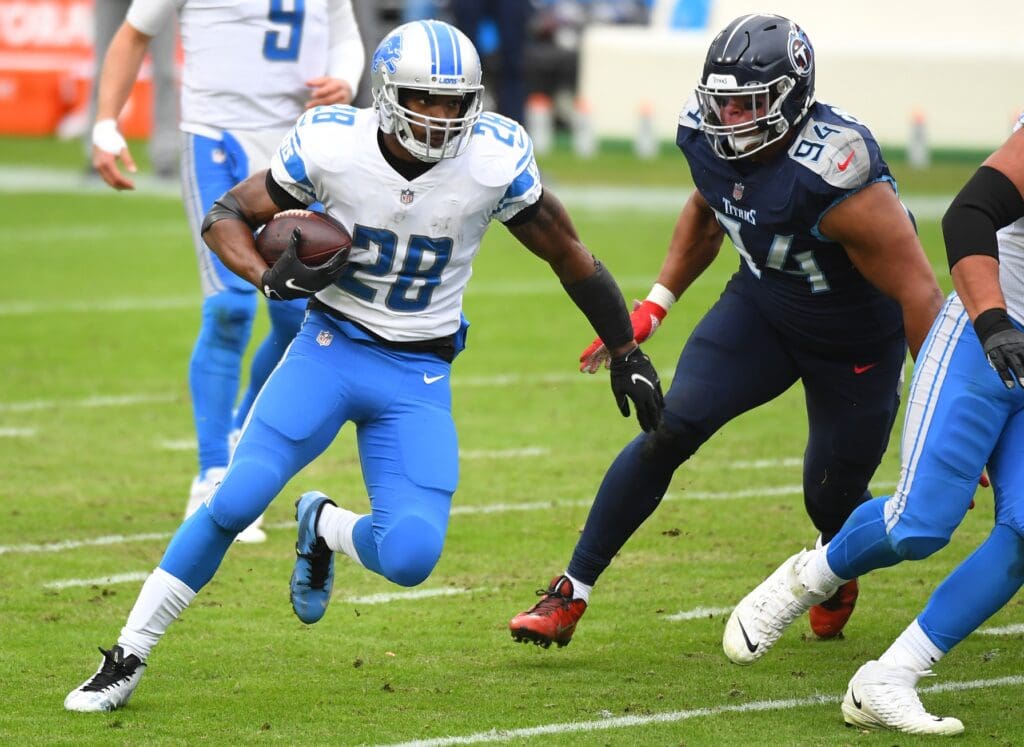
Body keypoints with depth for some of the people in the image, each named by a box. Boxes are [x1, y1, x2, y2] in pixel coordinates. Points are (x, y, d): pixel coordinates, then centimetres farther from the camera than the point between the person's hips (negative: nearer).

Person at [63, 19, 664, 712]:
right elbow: (226, 216, -2)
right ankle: (127, 658, -3)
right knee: (235, 502, -19)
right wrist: (270, 277, -22)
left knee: (410, 557, -17)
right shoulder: (332, 146, -14)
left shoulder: (495, 161, -14)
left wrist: (627, 354, 7)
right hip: (331, 347, -1)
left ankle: (324, 526, 20)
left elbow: (570, 257, 0)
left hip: (420, 376, 1)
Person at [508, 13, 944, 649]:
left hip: (857, 345, -4)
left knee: (833, 501, 8)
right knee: (670, 431, -14)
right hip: (761, 306, 4)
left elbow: (918, 294, -31)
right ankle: (571, 595, -8)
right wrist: (655, 307, 5)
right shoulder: (709, 138, -17)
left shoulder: (833, 176, -38)